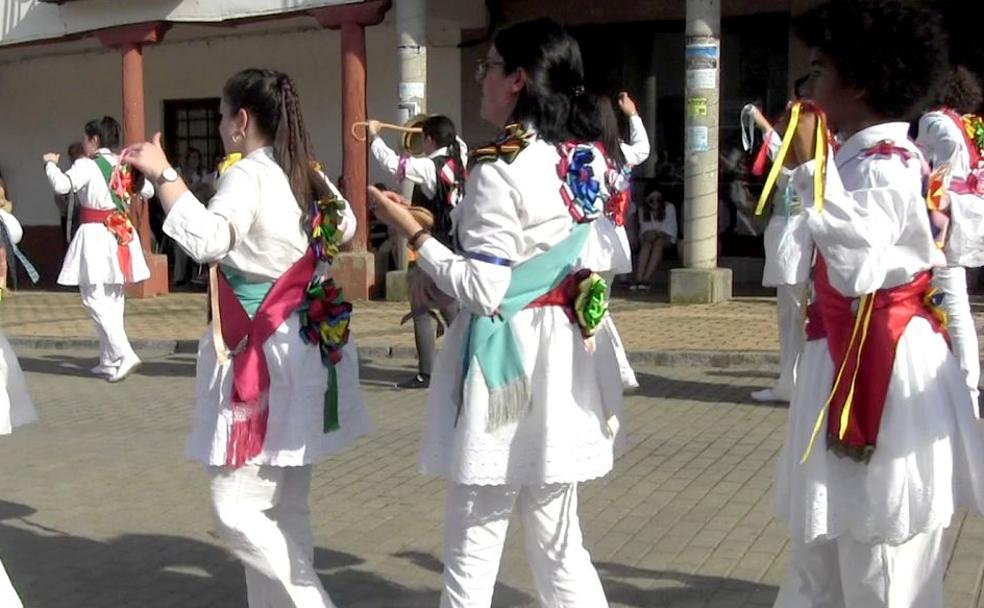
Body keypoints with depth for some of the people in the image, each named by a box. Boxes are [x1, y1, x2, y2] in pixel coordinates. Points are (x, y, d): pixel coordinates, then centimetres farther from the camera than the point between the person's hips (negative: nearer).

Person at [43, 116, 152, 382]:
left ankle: (124, 354, -17)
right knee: (113, 299, 12)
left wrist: (50, 164, -5)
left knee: (95, 298, -5)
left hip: (96, 235, -7)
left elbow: (62, 185, -23)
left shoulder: (86, 164, -10)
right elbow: (148, 191, 17)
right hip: (120, 234, 7)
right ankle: (109, 361, 18)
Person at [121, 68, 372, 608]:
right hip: (307, 353, 9)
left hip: (264, 357, -9)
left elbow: (207, 241, -29)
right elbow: (346, 228, 31)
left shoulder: (248, 174, -12)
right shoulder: (312, 177, 12)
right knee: (284, 508, 15)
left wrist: (162, 173, -22)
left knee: (237, 509, -5)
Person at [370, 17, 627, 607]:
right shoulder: (591, 159, 7)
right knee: (559, 541, 17)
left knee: (474, 546, 7)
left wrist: (414, 232, -8)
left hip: (507, 360, -8)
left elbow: (484, 290, -18)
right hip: (567, 357, 8)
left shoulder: (500, 169, -16)